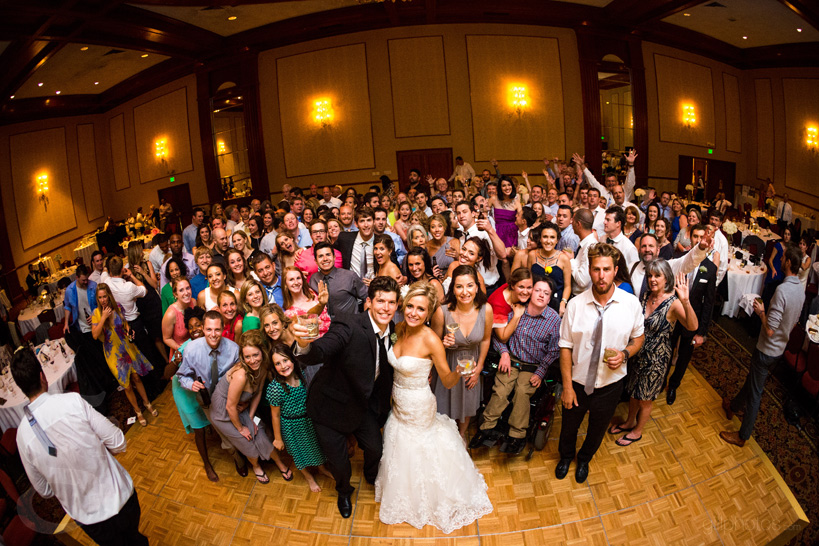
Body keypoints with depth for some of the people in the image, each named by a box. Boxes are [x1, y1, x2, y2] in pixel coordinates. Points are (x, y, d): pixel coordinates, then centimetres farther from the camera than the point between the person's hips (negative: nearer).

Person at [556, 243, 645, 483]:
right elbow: (565, 347, -11)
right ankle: (565, 456, 57)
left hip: (610, 384, 1)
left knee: (597, 429, 24)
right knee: (569, 425, 23)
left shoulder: (631, 304, -14)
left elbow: (638, 337, 3)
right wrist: (567, 387, -11)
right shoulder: (575, 305, -17)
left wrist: (625, 354, -18)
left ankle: (584, 459, 58)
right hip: (578, 382, -1)